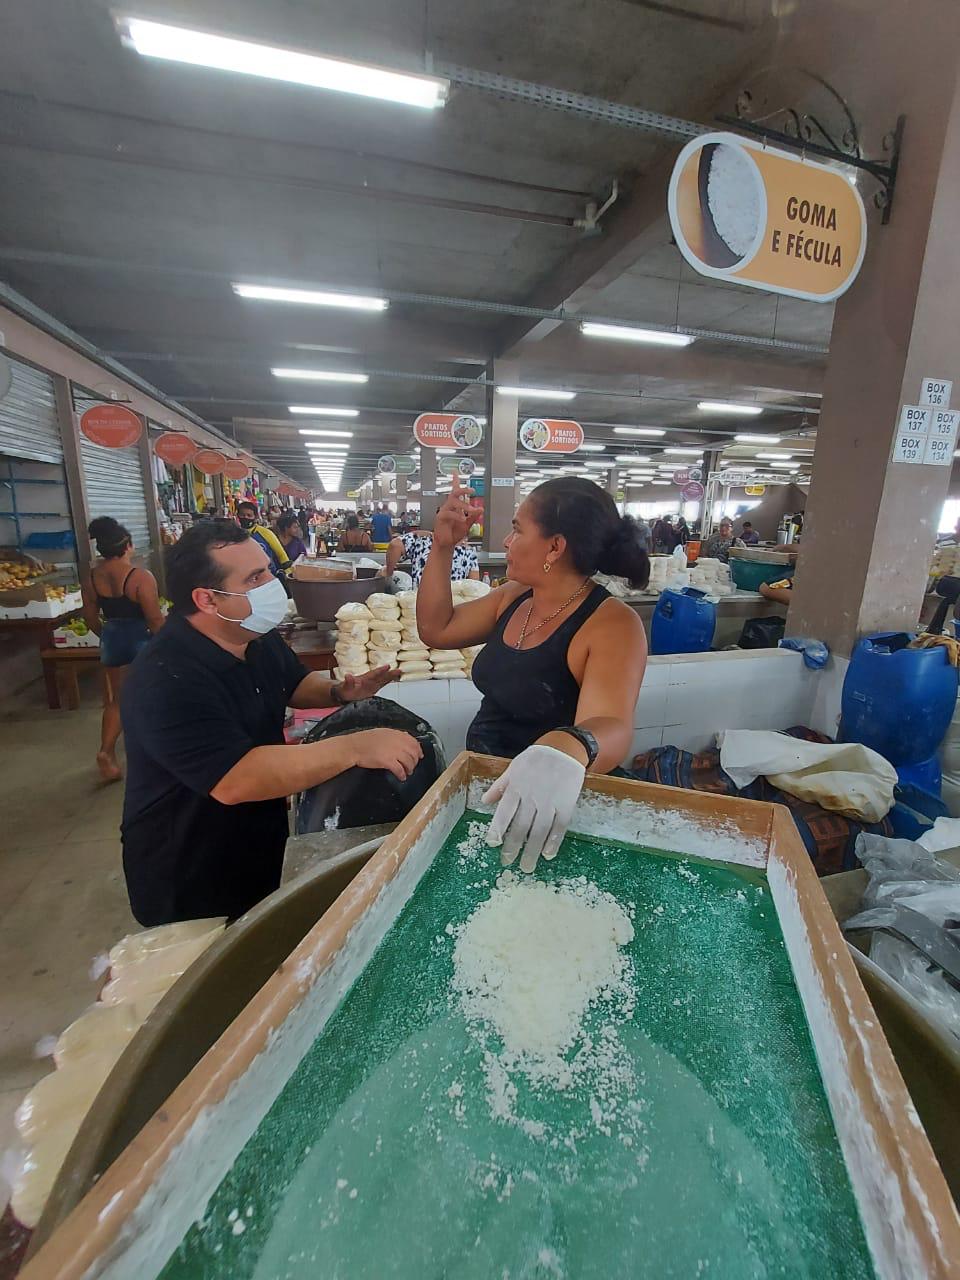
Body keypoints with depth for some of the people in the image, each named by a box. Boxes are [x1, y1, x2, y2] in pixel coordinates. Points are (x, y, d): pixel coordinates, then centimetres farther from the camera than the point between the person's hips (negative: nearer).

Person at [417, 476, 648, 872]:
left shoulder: (613, 625, -18)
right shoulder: (514, 597, 4)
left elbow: (610, 727, -32)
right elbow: (435, 629, 12)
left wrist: (568, 750, -55)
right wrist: (443, 547, 3)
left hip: (544, 808, -6)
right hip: (482, 784, 7)